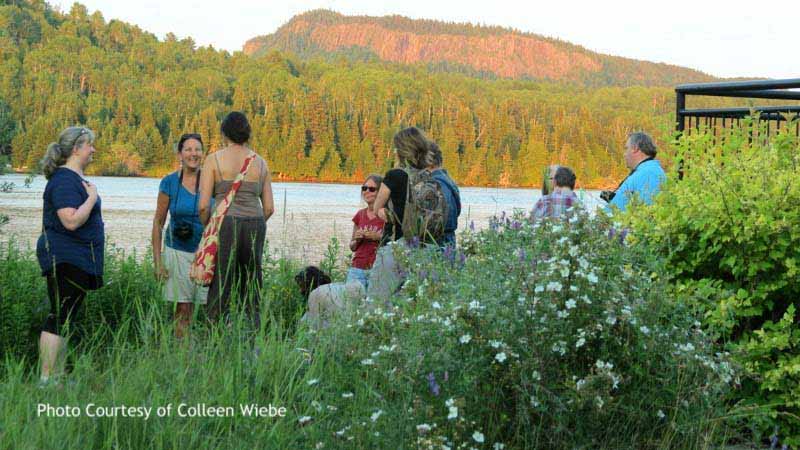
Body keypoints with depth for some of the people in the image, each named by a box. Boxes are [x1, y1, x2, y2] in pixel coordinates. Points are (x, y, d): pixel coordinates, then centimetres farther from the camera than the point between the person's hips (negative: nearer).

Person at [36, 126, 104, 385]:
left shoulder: (75, 178, 16)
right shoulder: (64, 180, -16)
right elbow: (71, 221, -27)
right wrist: (92, 198, -17)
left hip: (76, 260, 10)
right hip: (65, 259, -10)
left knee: (65, 319, 11)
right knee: (59, 318, -10)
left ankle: (58, 377, 16)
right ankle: (47, 379, -8)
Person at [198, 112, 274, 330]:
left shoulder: (214, 160, -2)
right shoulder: (260, 163, 9)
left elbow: (203, 205, -7)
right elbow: (269, 208, 8)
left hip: (225, 224, -3)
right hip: (255, 226, 3)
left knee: (220, 295, 1)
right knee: (251, 295, 11)